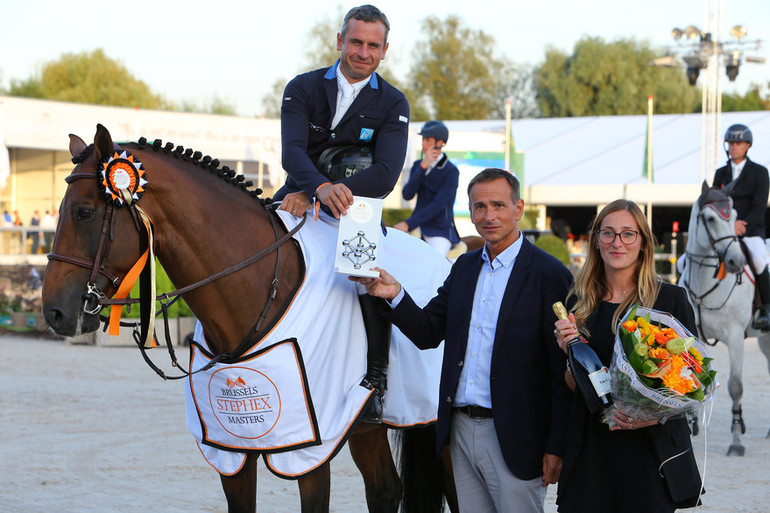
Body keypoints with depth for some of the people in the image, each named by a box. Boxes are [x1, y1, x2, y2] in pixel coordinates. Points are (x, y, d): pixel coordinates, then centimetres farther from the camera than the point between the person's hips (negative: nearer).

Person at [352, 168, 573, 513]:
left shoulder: (549, 275, -8)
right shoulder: (464, 267, 12)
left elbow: (563, 371, -10)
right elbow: (428, 333, 10)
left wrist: (556, 446, -13)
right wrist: (395, 295, -8)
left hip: (513, 436, -6)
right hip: (461, 429, 6)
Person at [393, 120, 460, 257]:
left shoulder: (451, 171, -7)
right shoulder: (417, 165, 12)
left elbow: (438, 205, -16)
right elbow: (407, 195, -3)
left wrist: (408, 224, -23)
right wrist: (423, 166, -14)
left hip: (440, 232, -5)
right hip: (418, 227, 5)